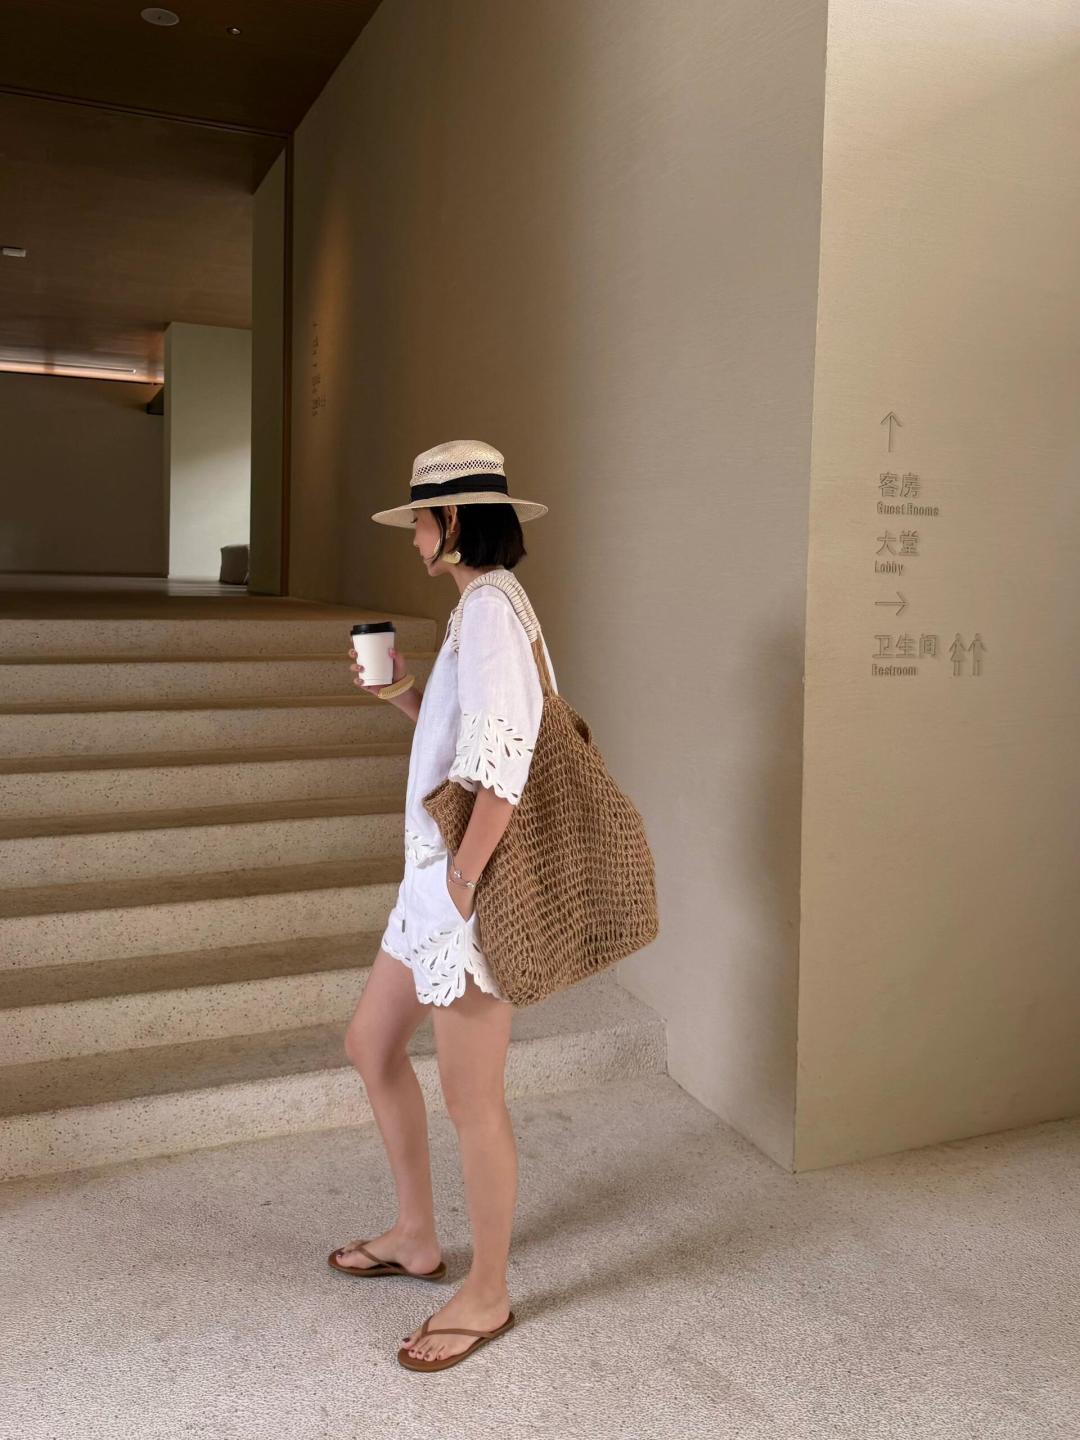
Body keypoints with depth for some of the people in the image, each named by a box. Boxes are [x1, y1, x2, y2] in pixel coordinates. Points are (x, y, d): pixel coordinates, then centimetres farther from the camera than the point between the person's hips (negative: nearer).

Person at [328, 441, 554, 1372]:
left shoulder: (490, 606, -17)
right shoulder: (481, 604, 14)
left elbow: (502, 765, -25)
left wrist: (462, 880, -21)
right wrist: (403, 694, 8)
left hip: (473, 884, -10)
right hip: (435, 876, 10)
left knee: (471, 1096, 4)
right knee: (372, 1044, 21)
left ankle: (486, 1295, 25)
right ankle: (417, 1236, 38)